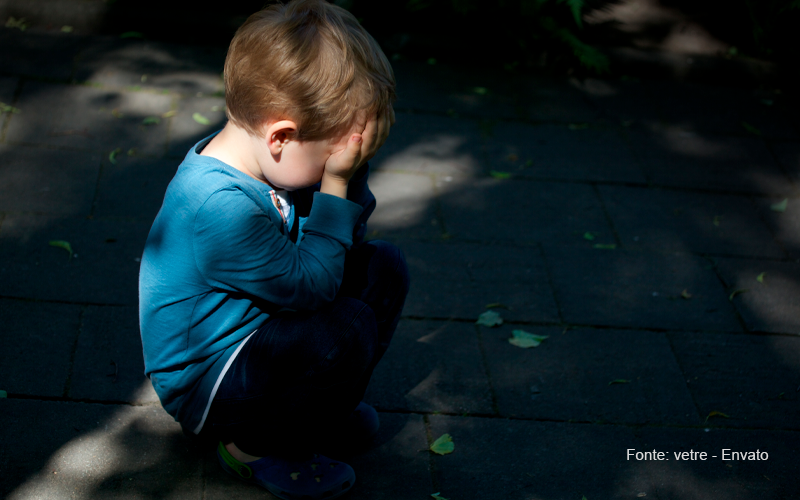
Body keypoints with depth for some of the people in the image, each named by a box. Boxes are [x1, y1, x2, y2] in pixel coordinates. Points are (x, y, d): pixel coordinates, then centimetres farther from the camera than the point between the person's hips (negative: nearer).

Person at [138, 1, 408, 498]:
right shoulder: (218, 205, -34)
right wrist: (334, 184, -26)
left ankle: (325, 402, 15)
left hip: (260, 330, 9)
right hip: (200, 387, -9)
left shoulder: (263, 159, -5)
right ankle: (254, 445, -7)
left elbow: (345, 244, 7)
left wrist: (349, 170, -10)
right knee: (347, 326, -32)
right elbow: (309, 285, -28)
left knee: (384, 267, 4)